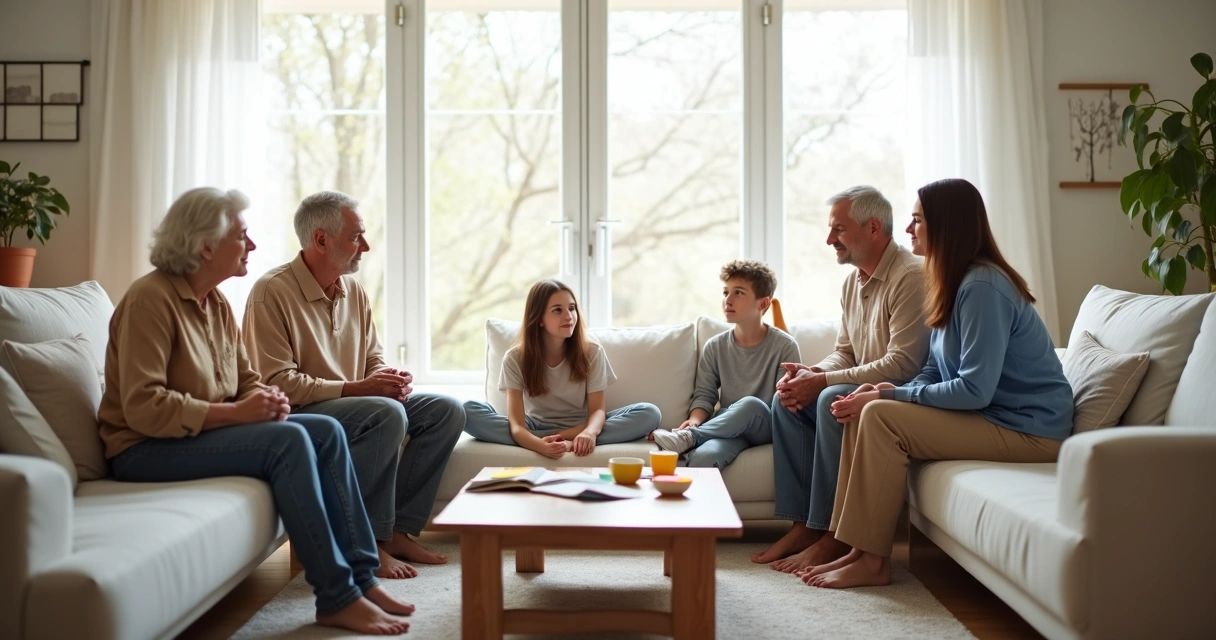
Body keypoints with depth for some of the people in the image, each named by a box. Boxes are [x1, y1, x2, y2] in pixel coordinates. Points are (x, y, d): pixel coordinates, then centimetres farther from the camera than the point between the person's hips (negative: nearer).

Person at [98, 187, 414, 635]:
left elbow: (245, 379, 16)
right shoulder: (151, 298, -17)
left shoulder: (217, 303, 9)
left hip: (204, 429, 9)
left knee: (326, 431, -7)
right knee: (288, 441, -27)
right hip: (147, 448, -9)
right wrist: (236, 412, -25)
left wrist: (267, 400, -7)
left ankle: (361, 576, -8)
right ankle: (337, 599, -22)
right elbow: (142, 408, -25)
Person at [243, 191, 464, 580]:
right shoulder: (272, 292, -15)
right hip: (296, 415, -8)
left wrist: (392, 380, -9)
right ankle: (369, 542, -20)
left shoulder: (354, 291, 9)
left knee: (446, 410, -5)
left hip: (352, 403, 8)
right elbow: (278, 383, -21)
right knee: (387, 414, -33)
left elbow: (374, 359, 16)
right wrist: (357, 388, -24)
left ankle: (398, 530, -6)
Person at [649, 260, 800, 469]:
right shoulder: (714, 347, 8)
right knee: (702, 456, -38)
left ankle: (688, 437, -32)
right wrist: (695, 420, -15)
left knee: (751, 404, -39)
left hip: (767, 427, -1)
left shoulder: (784, 346, -2)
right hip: (729, 429, 1)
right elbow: (704, 395, 10)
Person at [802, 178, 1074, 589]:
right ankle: (860, 548, -3)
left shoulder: (983, 286, -20)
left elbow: (975, 390, -24)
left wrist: (893, 394, -16)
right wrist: (886, 392, -7)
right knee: (864, 412, -2)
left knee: (880, 417, -21)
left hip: (1027, 430, -10)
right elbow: (934, 372, 12)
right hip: (991, 415, 10)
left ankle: (873, 562, -12)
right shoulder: (953, 283, 12)